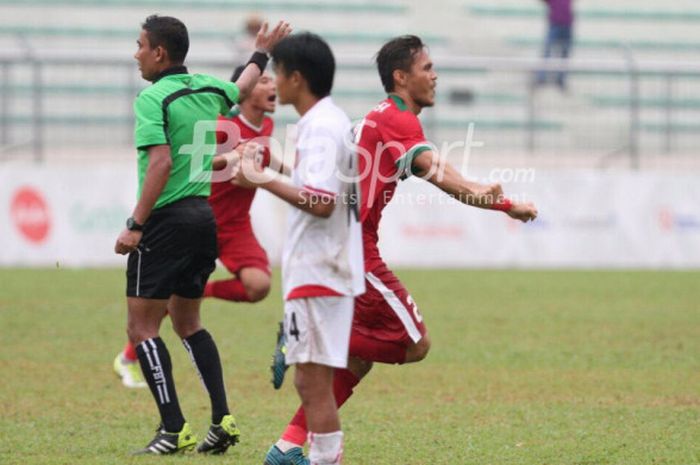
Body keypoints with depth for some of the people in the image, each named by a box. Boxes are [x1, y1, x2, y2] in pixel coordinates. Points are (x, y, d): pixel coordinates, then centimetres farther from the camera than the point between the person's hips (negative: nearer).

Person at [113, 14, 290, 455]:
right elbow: (242, 88, 34)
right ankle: (222, 419, 10)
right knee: (187, 321, 20)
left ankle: (174, 430, -10)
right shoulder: (208, 88, 10)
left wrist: (136, 226, -20)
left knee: (142, 326, -3)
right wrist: (262, 53, 53)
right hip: (207, 215, 8)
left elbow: (161, 162, -22)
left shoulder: (152, 97, -12)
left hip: (167, 219, -8)